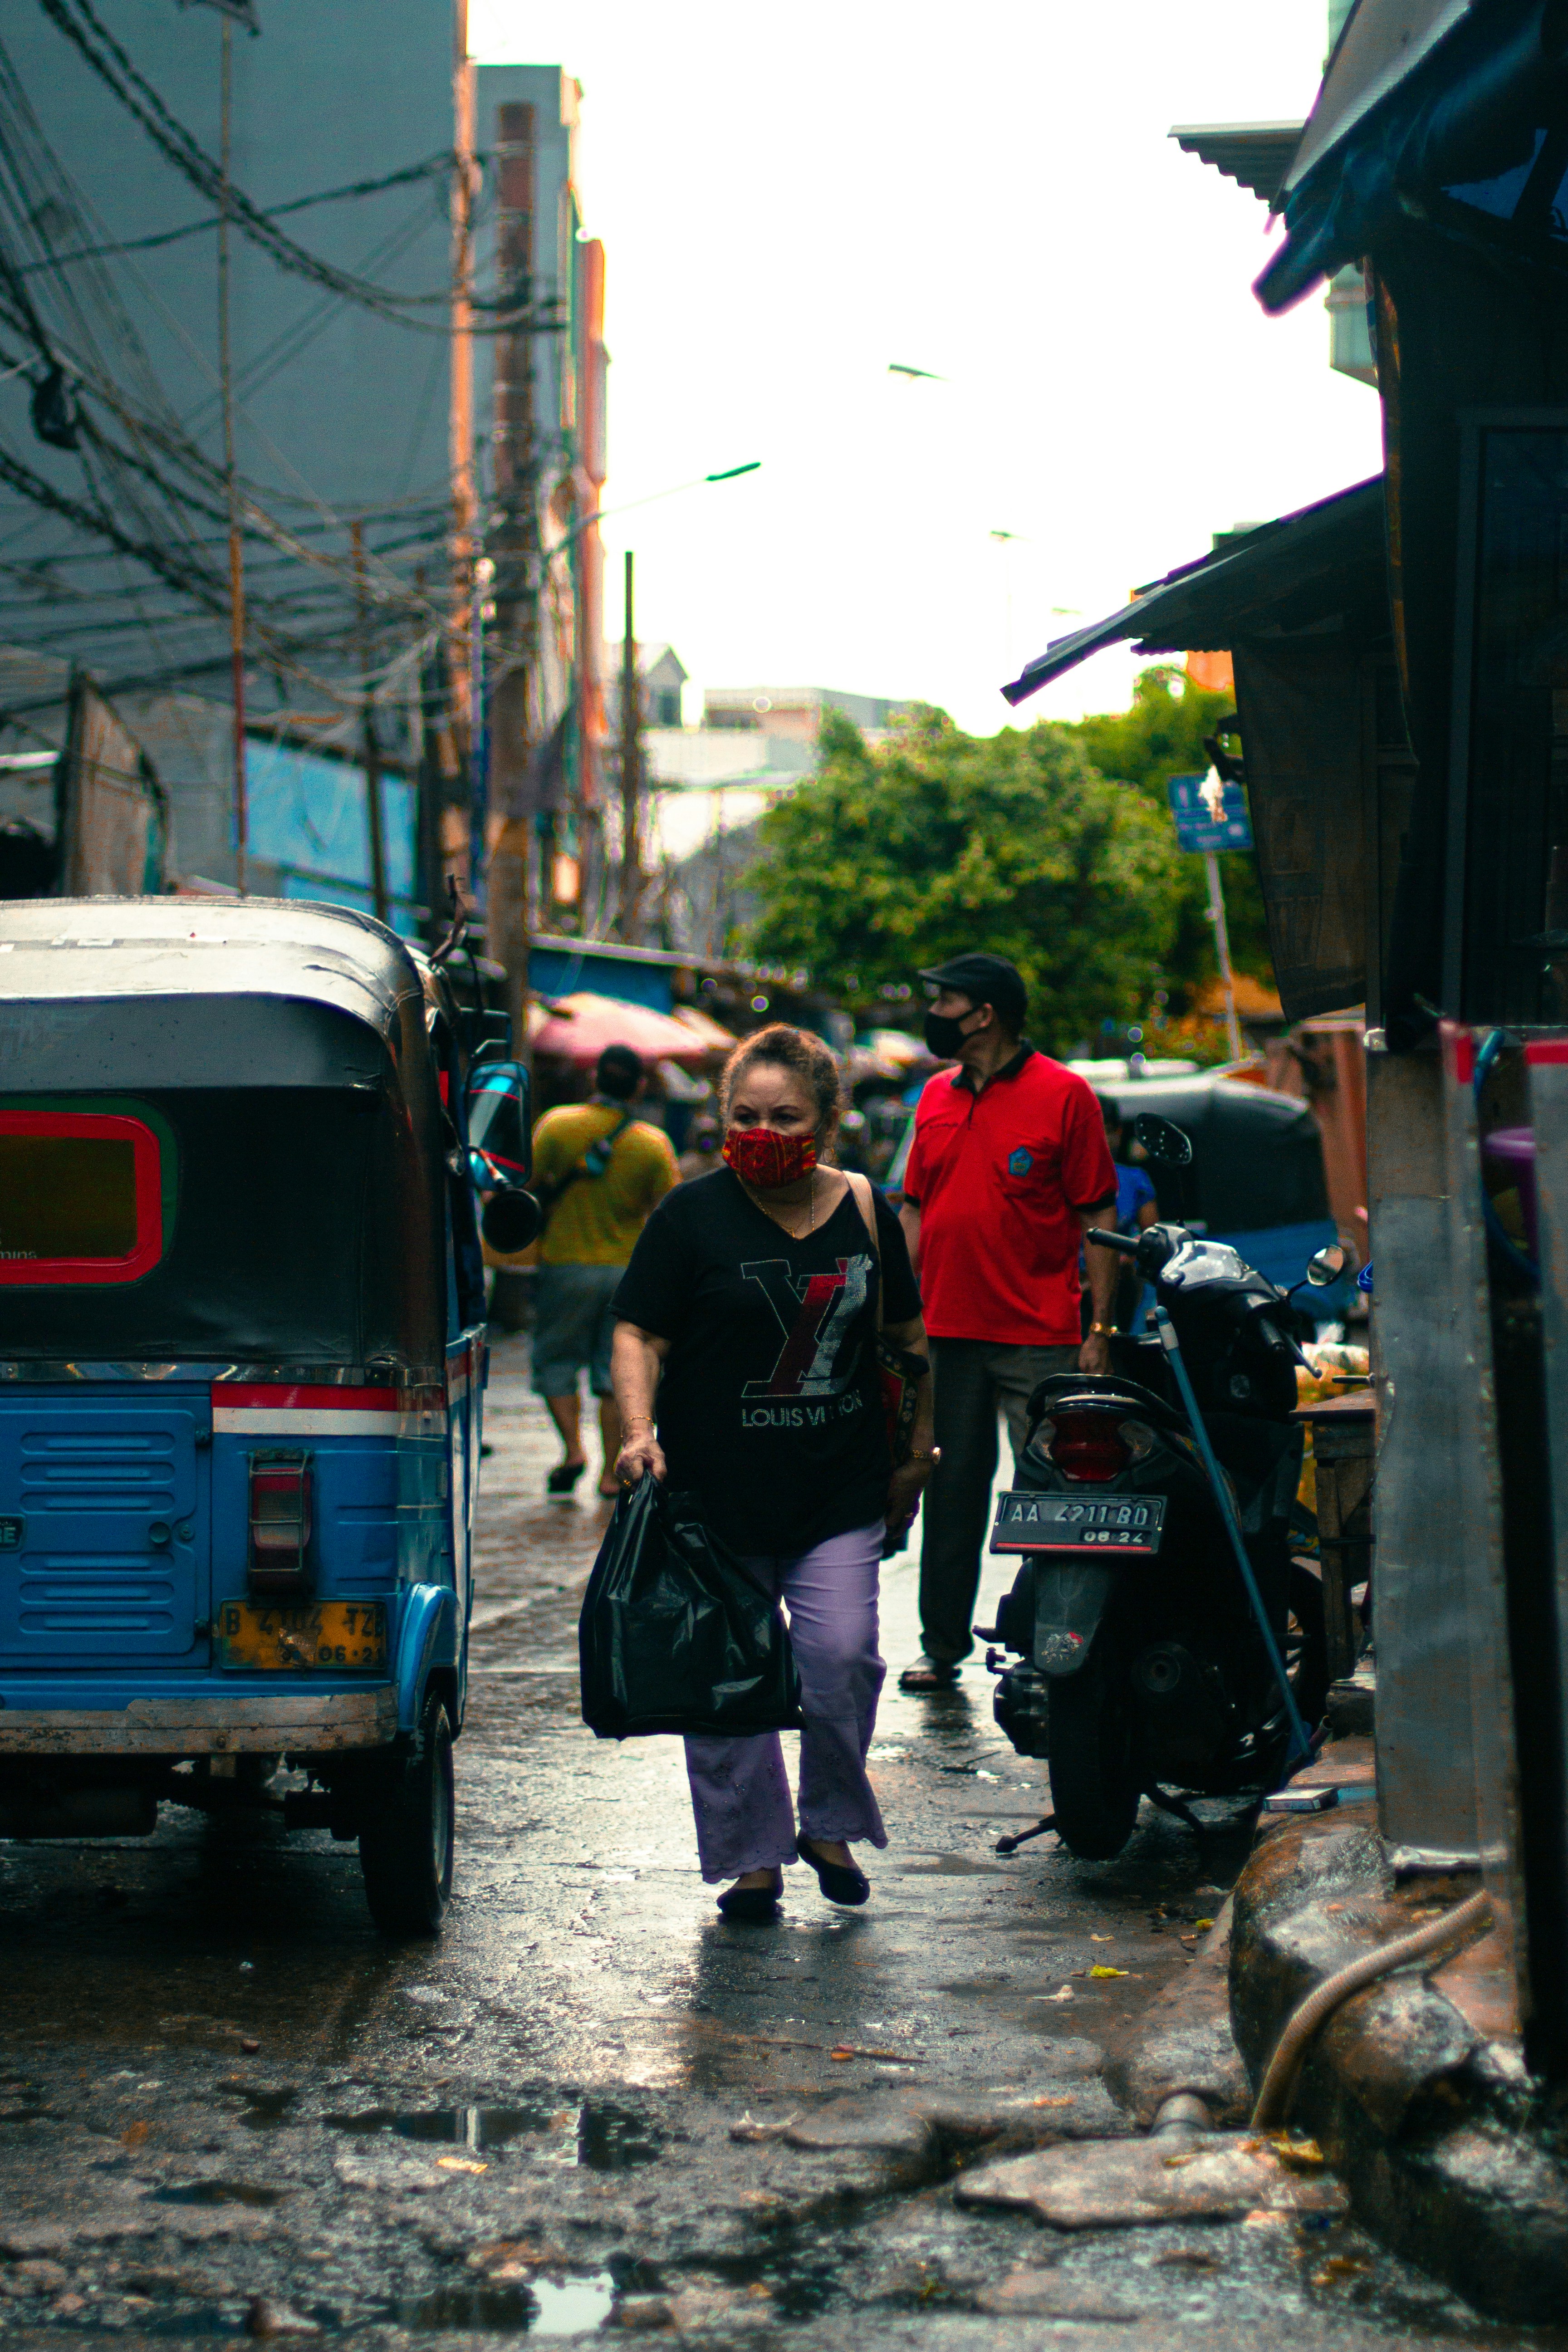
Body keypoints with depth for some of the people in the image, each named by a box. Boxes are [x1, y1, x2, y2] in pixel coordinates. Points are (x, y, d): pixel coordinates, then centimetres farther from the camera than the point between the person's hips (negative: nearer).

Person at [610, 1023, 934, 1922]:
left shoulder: (864, 1213, 7)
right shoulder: (692, 1216, -2)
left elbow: (911, 1336, 17)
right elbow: (640, 1335, -4)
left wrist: (918, 1455, 15)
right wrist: (640, 1432, -20)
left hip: (842, 1493, 2)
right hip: (717, 1493, -1)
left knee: (842, 1659, -10)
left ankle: (831, 1826, 13)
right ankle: (751, 1858, 14)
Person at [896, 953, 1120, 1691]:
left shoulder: (1063, 1094, -4)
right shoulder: (935, 1097, 13)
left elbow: (1097, 1216, -4)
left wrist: (1100, 1331, -8)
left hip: (1039, 1337, -5)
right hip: (945, 1331, 5)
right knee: (951, 1491, 10)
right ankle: (943, 1644, 18)